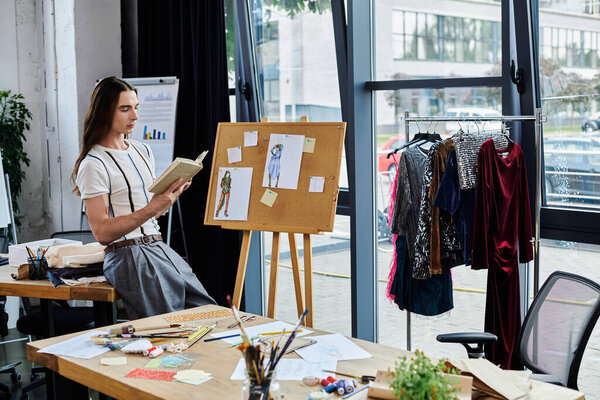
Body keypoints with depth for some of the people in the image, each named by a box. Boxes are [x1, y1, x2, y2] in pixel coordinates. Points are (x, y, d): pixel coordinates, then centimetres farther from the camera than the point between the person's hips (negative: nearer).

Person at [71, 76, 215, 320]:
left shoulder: (142, 151, 17)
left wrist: (172, 193, 2)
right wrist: (151, 209, -24)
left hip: (160, 249, 7)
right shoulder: (93, 165, -8)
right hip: (128, 256, -7)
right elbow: (101, 232, -16)